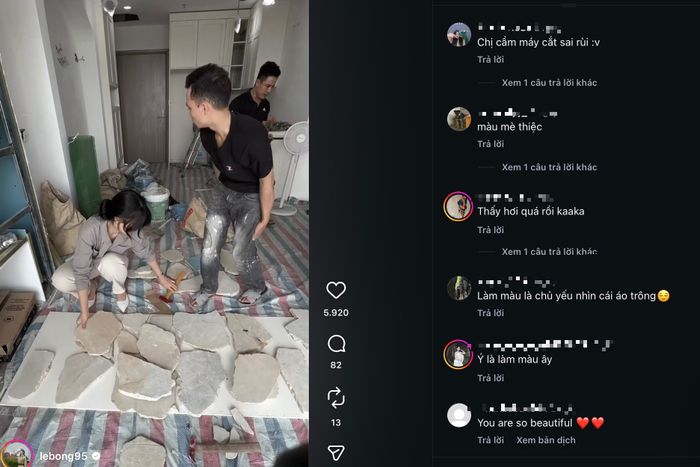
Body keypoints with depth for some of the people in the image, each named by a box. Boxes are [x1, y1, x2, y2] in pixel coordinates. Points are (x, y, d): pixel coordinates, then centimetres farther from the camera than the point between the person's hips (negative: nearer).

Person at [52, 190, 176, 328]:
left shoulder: (132, 231, -30)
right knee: (59, 280, -30)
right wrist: (84, 311, -34)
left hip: (114, 261, 1)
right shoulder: (89, 230, -40)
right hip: (89, 263, -1)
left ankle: (121, 292, -6)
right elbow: (81, 272, -36)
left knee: (110, 262, -37)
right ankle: (90, 288, 2)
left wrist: (161, 277, 5)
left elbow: (147, 252, -8)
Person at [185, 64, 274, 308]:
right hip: (223, 189, 6)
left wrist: (264, 218, -13)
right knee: (210, 245, 11)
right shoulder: (207, 132, -18)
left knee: (242, 251, 6)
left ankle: (257, 287, 36)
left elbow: (266, 181, -25)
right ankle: (208, 288, 36)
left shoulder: (252, 135, -40)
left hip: (251, 196, -5)